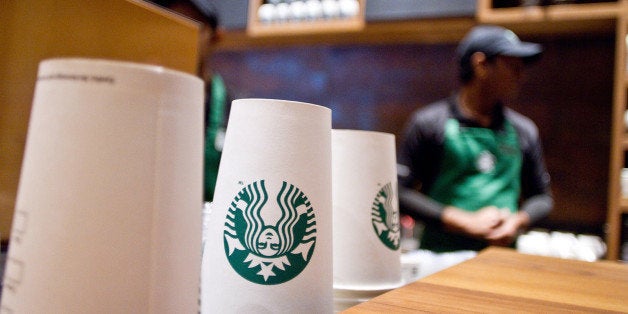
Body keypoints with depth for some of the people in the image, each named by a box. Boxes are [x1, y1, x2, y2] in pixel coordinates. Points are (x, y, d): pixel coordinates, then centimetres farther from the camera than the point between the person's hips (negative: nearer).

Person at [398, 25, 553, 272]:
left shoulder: (523, 130, 15)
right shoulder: (428, 123, 0)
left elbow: (542, 197, 22)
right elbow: (399, 191, -6)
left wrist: (517, 221, 0)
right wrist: (467, 222, -9)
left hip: (502, 258, 4)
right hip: (441, 258, -4)